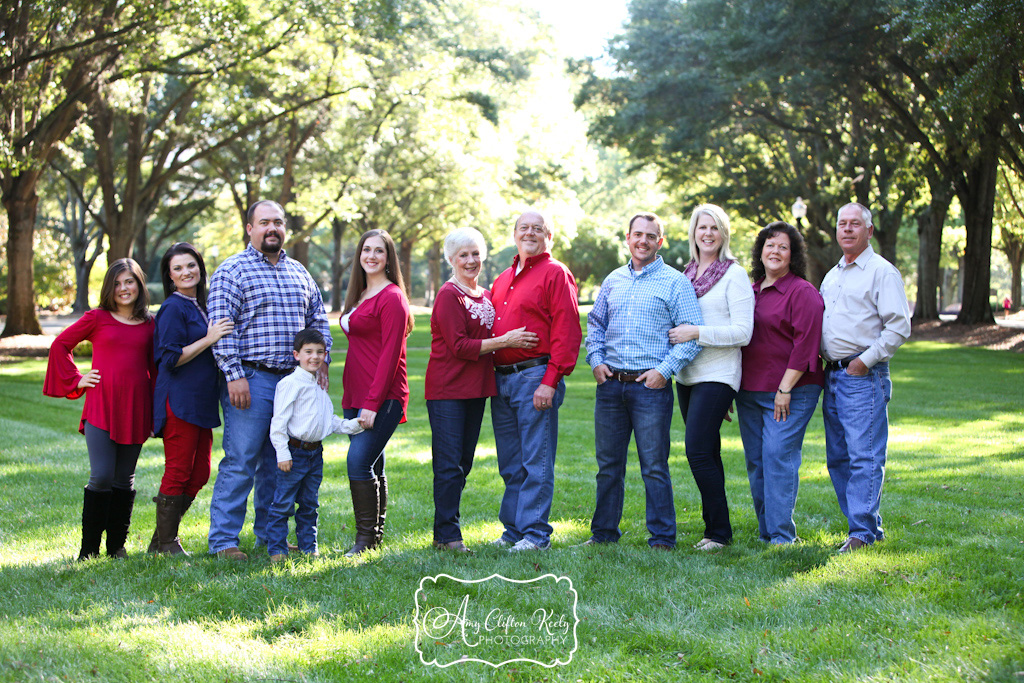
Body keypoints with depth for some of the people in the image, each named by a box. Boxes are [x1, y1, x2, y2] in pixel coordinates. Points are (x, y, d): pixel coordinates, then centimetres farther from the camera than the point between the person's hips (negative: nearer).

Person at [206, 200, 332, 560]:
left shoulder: (299, 272, 17)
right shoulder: (232, 270, -2)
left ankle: (270, 535, 21)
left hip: (294, 380, 6)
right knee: (239, 462, -7)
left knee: (278, 463, 12)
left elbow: (318, 320, 23)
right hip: (252, 380, -6)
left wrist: (322, 361, 10)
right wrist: (234, 374, -17)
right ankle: (223, 540, -1)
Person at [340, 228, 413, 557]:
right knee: (372, 466, 11)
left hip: (382, 397, -8)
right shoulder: (360, 296, 18)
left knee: (359, 461, -14)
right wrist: (356, 400, 13)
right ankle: (375, 536, 16)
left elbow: (390, 354, -15)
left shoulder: (392, 297, -10)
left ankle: (366, 538, -7)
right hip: (356, 395, 8)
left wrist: (373, 403, -19)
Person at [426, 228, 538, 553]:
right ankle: (447, 535, -1)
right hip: (447, 389, -8)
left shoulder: (487, 296, 16)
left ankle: (447, 532, 18)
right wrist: (505, 340, -17)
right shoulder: (449, 295, -9)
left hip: (477, 389, 8)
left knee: (463, 463, 10)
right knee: (449, 463, -7)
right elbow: (459, 346, -16)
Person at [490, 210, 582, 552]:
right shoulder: (503, 280, 20)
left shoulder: (556, 274, -3)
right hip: (501, 379, 7)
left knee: (536, 463, -4)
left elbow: (567, 332, -11)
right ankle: (513, 530, 19)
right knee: (510, 465, 12)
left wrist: (551, 381, -17)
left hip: (535, 377, -7)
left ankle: (535, 534, 0)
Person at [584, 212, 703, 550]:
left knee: (654, 466, -2)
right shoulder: (613, 280, 15)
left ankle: (662, 538, 6)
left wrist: (665, 370, -13)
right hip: (610, 384, 5)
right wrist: (596, 360, 4)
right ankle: (603, 532, 21)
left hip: (651, 386, -5)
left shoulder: (675, 282, 0)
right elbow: (595, 324, 21)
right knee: (608, 464, 11)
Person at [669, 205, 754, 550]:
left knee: (698, 451, -13)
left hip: (717, 376, -7)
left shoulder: (734, 275, -5)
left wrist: (696, 333, -17)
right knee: (707, 453, 10)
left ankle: (719, 532, -3)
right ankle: (714, 528, 16)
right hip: (687, 375, 7)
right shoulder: (686, 275, 15)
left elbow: (743, 332, -13)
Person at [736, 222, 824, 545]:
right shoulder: (751, 292, 16)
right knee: (755, 462, 7)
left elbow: (805, 344, -13)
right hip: (749, 392, 7)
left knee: (778, 457, -11)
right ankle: (766, 533, 16)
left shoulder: (802, 292, -6)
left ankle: (782, 537, -7)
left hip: (790, 392, -7)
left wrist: (785, 389, -17)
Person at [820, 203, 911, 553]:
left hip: (864, 377, -8)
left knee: (864, 455, -10)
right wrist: (818, 355, 11)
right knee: (838, 458, 9)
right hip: (832, 376, 8)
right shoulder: (832, 275, 19)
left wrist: (865, 360, -14)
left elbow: (899, 327, -11)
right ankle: (869, 524, 18)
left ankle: (862, 532, -8)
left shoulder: (882, 271, -4)